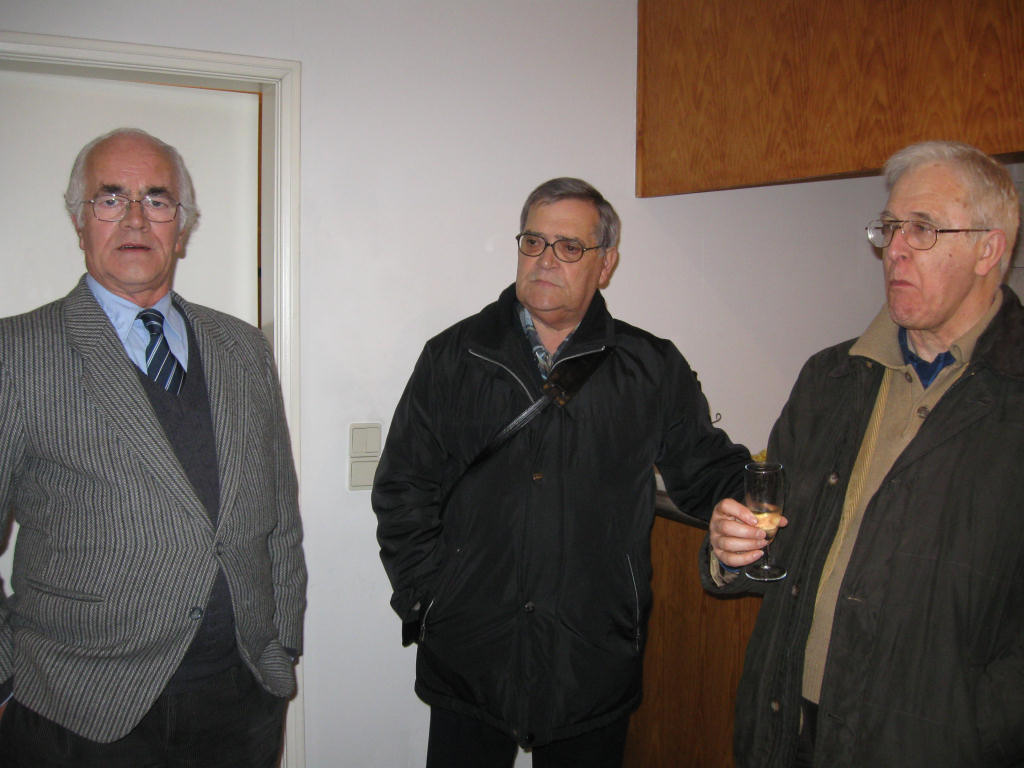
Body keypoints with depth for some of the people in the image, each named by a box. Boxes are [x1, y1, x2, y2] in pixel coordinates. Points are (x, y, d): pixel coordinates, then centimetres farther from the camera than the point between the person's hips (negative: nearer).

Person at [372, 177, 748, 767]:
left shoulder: (653, 369, 3)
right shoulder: (454, 357, 3)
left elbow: (708, 471, 5)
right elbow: (403, 494, 4)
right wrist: (426, 605, -3)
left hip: (597, 669, 0)